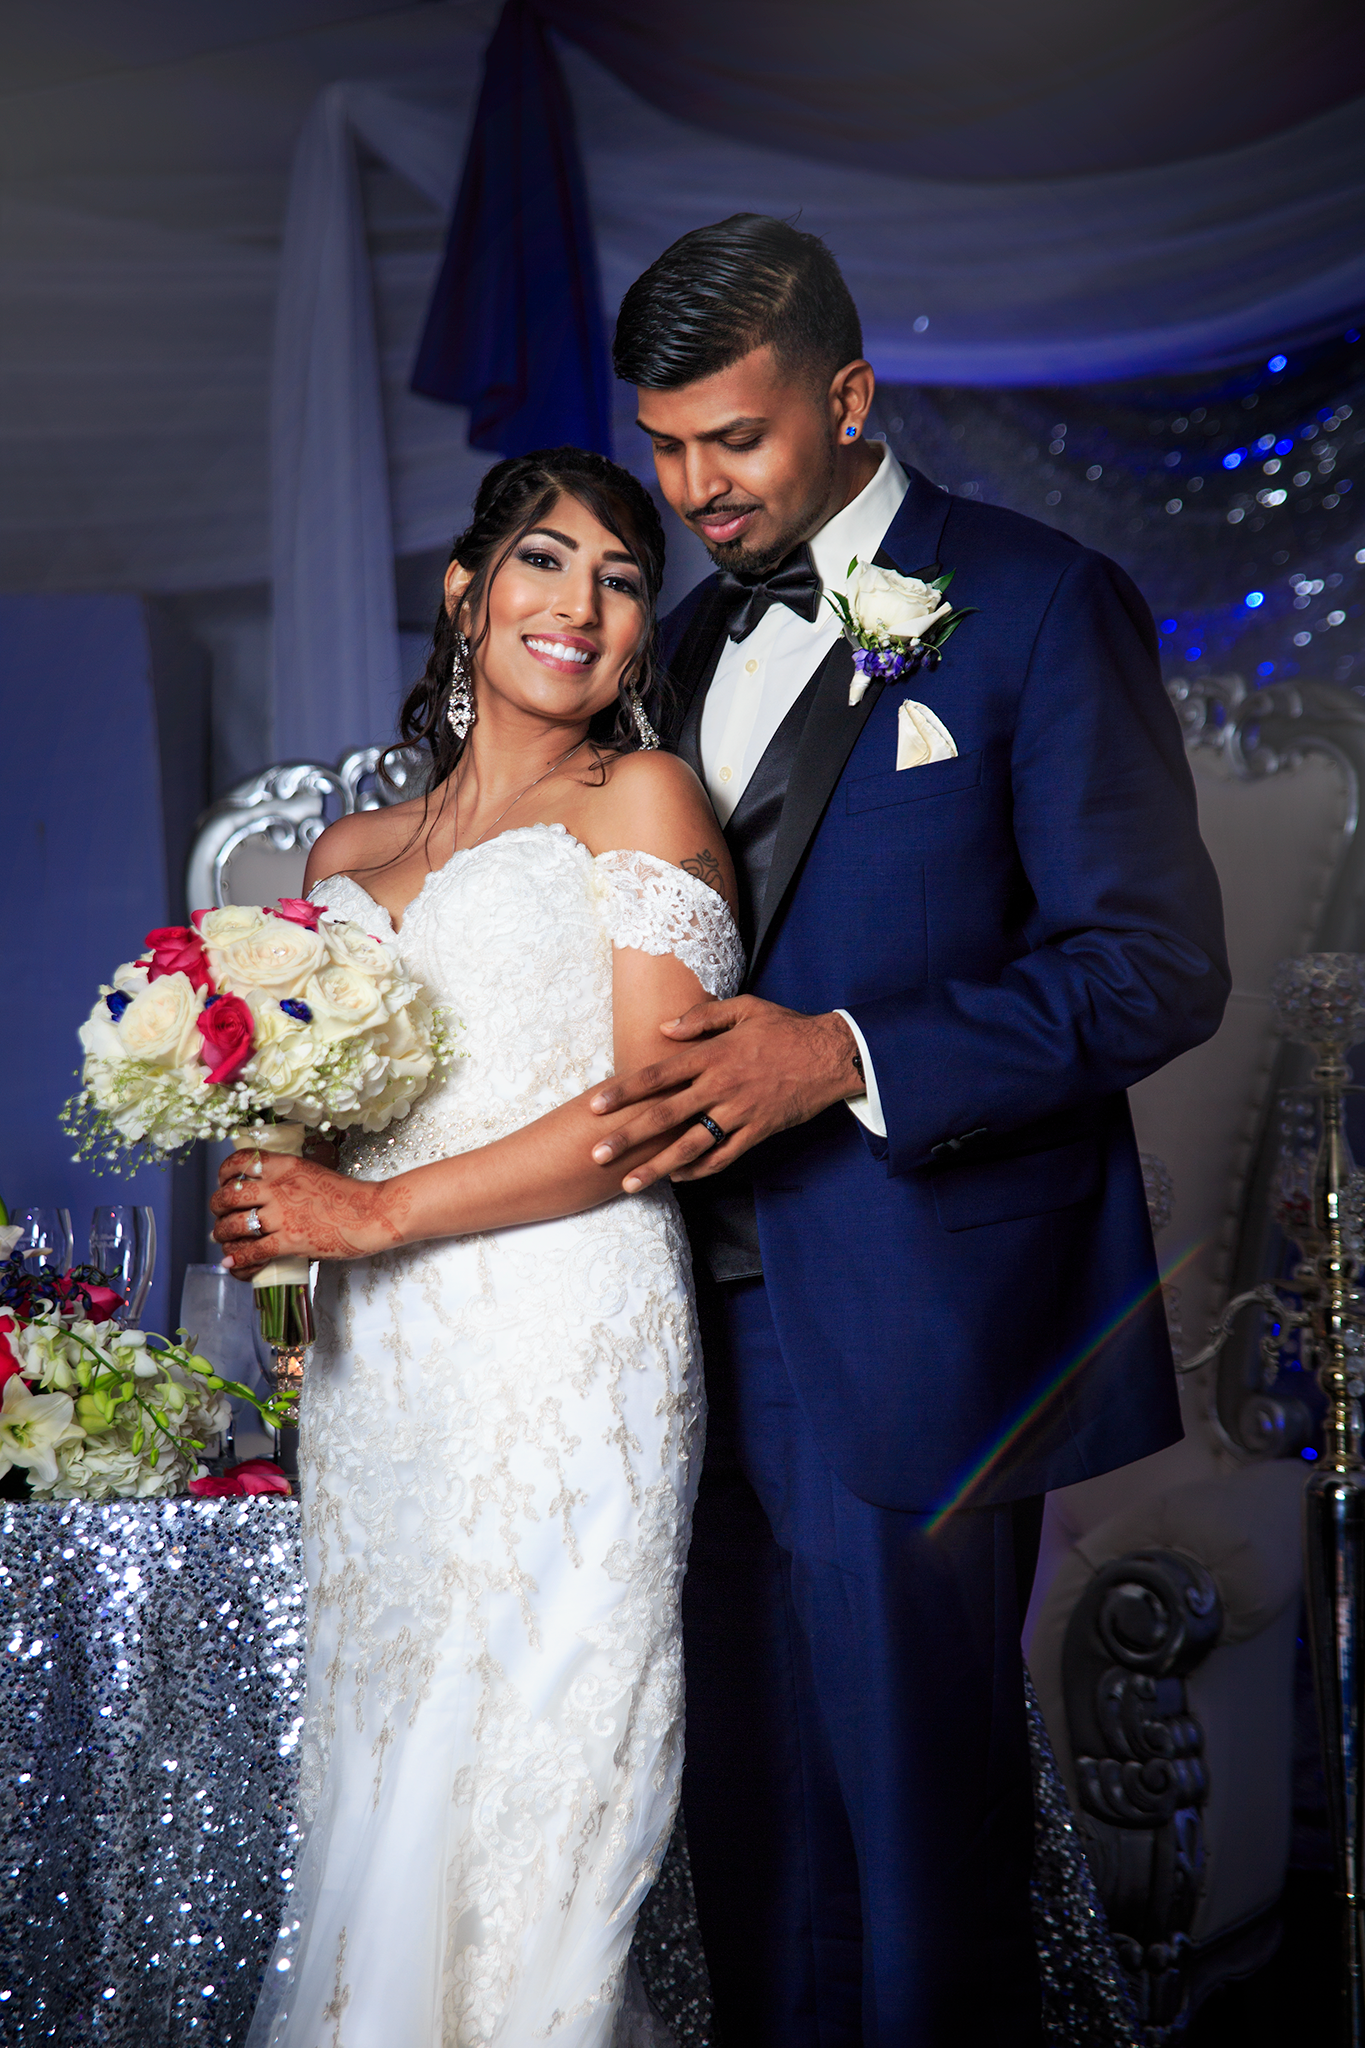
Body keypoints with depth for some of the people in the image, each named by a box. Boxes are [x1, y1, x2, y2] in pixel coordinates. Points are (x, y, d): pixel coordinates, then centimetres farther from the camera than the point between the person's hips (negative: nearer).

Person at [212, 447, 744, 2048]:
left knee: (516, 1810, -5)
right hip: (375, 1374, 5)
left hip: (562, 1363, -5)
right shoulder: (349, 855, 19)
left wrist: (377, 1210, -10)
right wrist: (270, 1196, 2)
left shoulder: (640, 801, 3)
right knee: (378, 1792, 5)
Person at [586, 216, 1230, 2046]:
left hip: (912, 1333, -6)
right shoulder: (694, 639, 16)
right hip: (720, 1315, 6)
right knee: (751, 1812, 12)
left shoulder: (1039, 605, -4)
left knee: (917, 1811, 3)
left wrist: (848, 1057, -19)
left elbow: (1154, 968, -11)